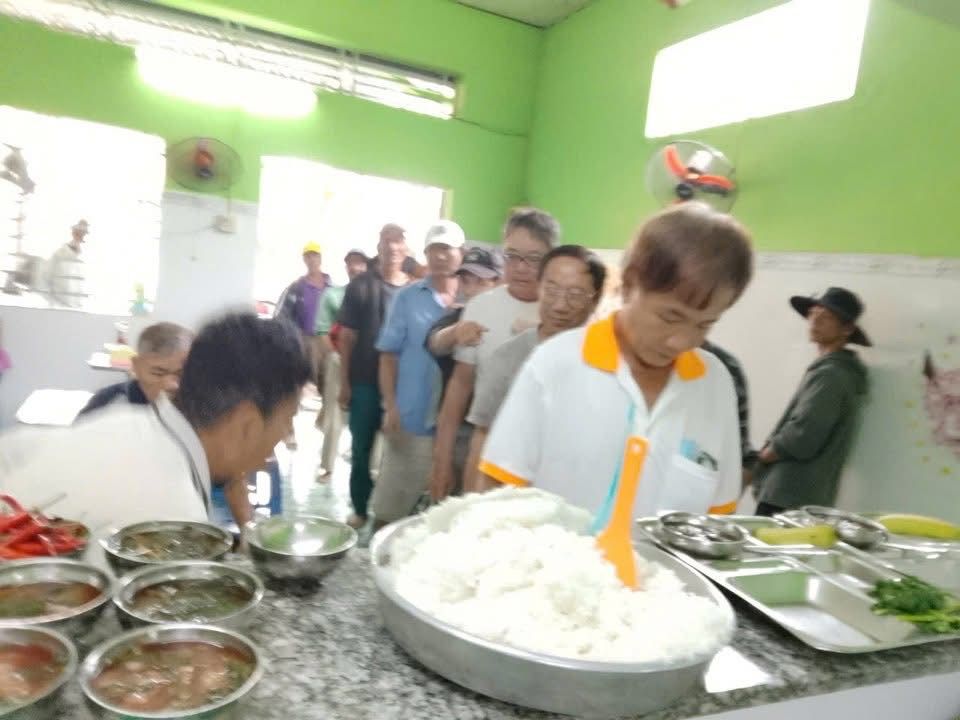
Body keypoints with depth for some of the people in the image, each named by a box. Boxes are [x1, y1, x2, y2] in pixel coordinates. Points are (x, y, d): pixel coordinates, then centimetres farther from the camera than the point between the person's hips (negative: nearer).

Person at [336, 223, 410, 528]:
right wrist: (344, 382, -4)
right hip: (365, 381, -1)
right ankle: (360, 509, 21)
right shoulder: (361, 285, 0)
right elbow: (347, 336, 0)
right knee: (361, 448, 8)